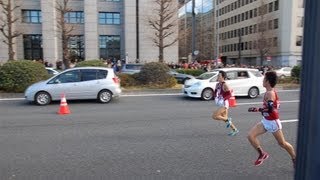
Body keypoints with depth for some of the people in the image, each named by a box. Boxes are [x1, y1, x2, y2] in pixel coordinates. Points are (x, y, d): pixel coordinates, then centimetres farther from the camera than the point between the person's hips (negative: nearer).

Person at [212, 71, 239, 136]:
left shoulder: (224, 85, -14)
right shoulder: (217, 85, 10)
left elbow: (229, 95, -17)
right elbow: (216, 93, 21)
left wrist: (223, 99, -28)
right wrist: (216, 97, 2)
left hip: (224, 104, -9)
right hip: (220, 104, 9)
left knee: (214, 116, -15)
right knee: (224, 118, 15)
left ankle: (227, 120, 4)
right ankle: (235, 130, 27)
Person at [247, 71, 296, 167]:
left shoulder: (270, 93, -23)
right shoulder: (271, 92, 6)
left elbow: (270, 108, -36)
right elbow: (277, 105, 16)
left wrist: (257, 109, -32)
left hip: (273, 122, -8)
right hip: (265, 121, 8)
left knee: (282, 143, 10)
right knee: (250, 136, -7)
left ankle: (295, 159, 33)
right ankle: (262, 154, 8)